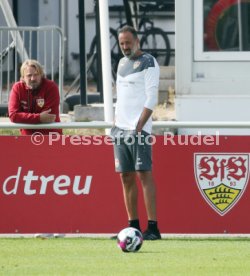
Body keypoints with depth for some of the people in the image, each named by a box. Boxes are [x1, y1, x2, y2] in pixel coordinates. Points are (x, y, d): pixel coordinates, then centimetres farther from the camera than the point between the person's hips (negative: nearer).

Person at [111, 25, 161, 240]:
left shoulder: (148, 63, -5)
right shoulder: (122, 63, 18)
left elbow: (151, 99, -12)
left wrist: (139, 127, -17)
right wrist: (117, 123, 13)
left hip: (139, 128, -8)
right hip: (121, 129, 8)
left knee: (144, 174, -11)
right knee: (126, 177, 7)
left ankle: (153, 228, -13)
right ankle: (133, 226, 11)